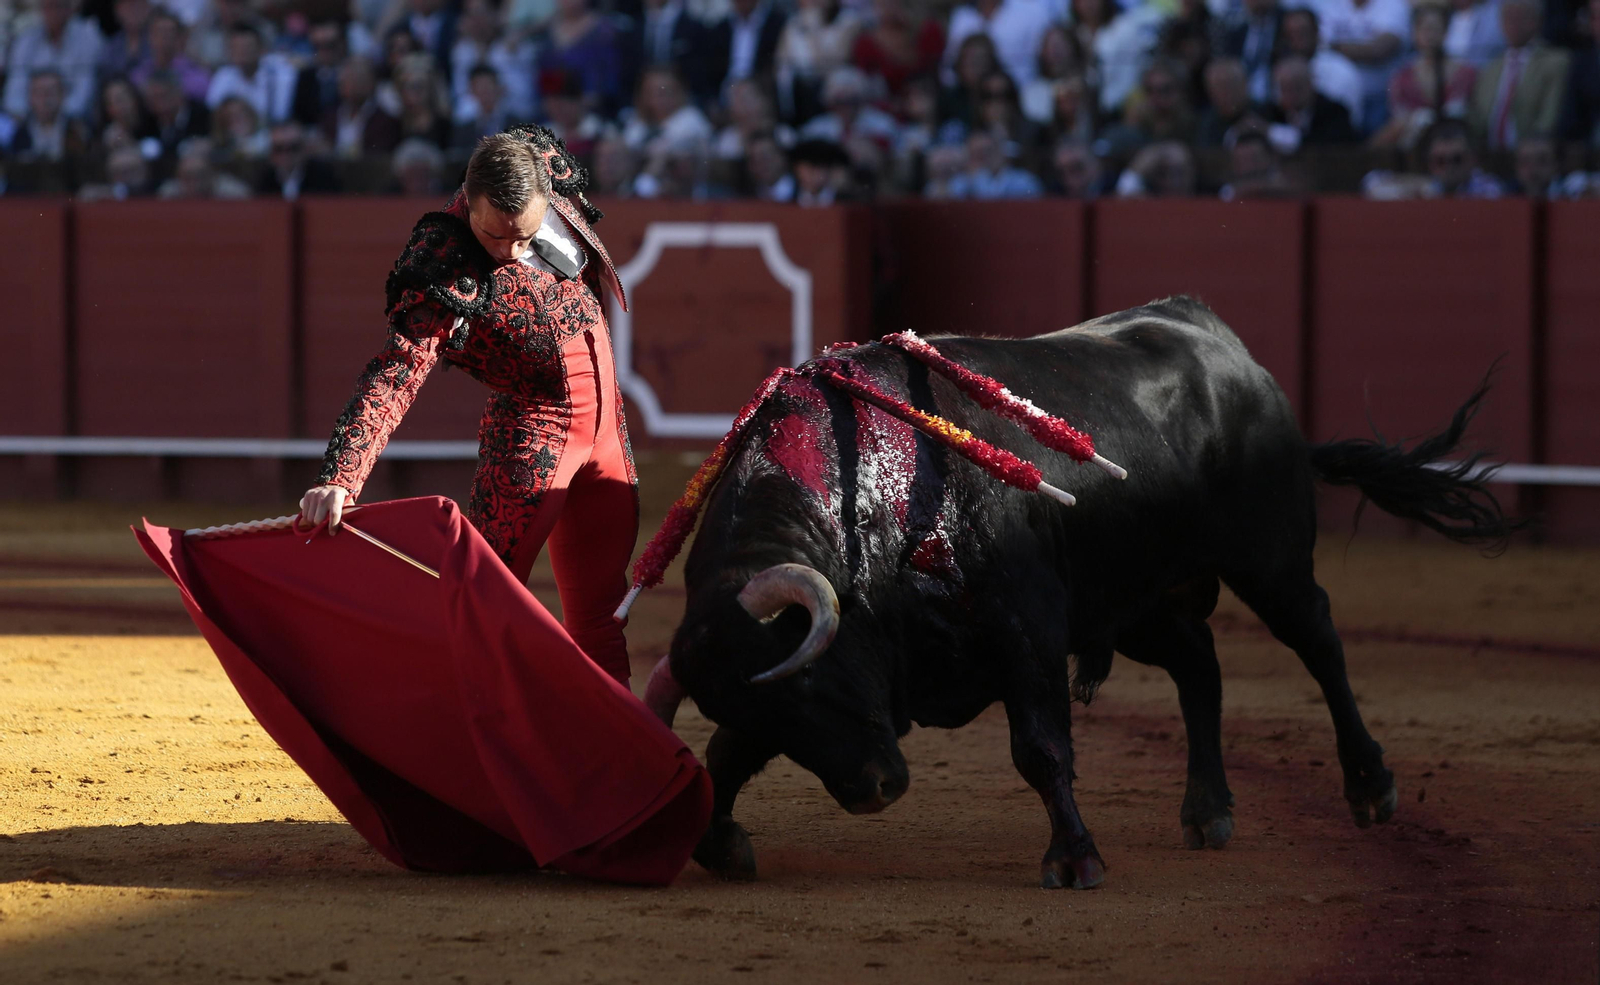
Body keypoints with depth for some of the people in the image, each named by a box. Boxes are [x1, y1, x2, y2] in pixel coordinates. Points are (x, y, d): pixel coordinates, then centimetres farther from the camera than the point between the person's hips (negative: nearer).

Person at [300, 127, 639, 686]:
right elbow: (394, 376, -34)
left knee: (598, 616, 12)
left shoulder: (548, 164, -7)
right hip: (532, 434, -6)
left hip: (607, 430, 6)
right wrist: (339, 478, -46)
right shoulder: (445, 270, -25)